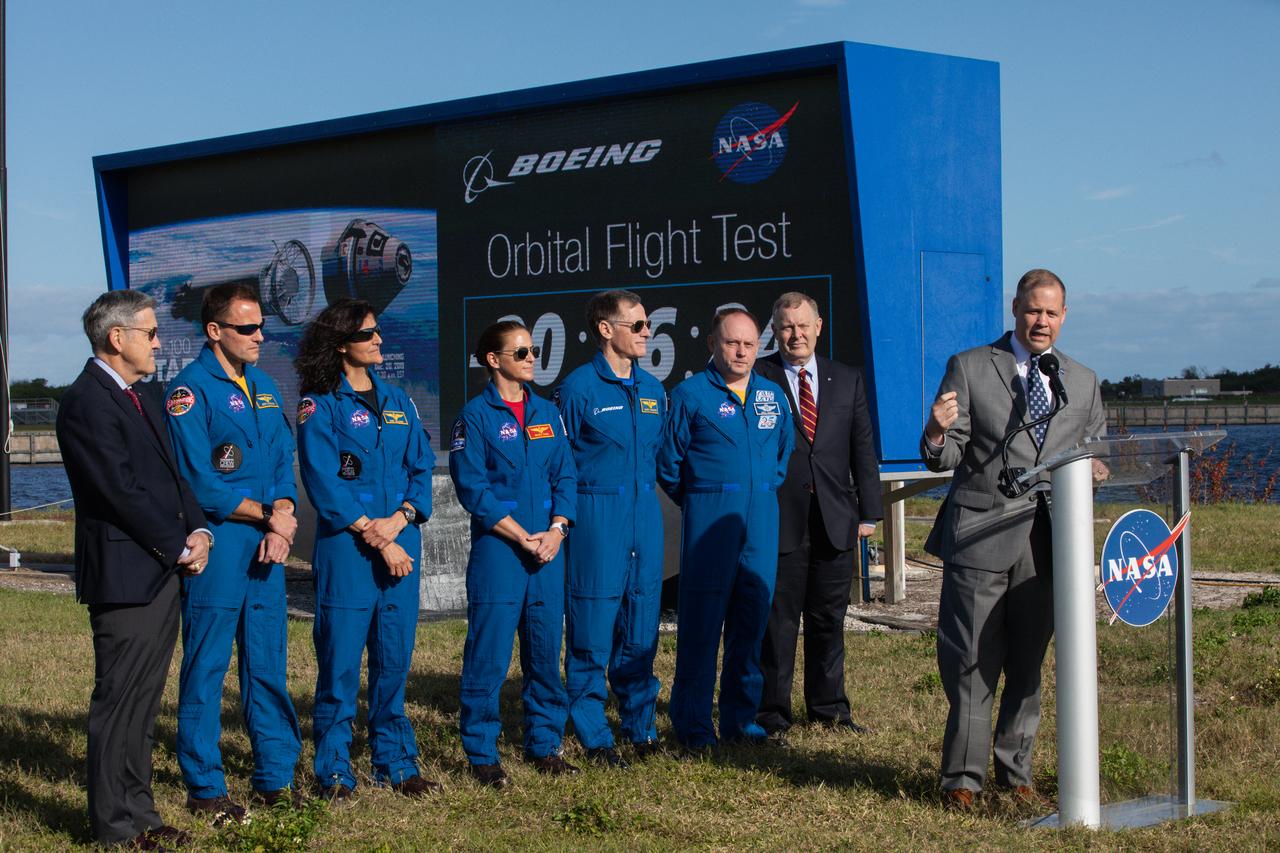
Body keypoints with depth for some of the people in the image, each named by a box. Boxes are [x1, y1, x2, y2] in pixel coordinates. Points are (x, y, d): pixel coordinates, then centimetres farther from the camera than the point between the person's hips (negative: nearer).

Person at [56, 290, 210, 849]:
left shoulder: (139, 400, 18)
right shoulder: (87, 402, -13)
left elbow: (170, 477, 20)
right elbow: (123, 491, -17)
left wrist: (198, 531, 3)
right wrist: (178, 548, -11)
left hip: (161, 574, 9)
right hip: (125, 577, -9)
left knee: (143, 702, 14)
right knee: (119, 702, -2)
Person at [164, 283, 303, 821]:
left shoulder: (262, 387, 14)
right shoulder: (191, 390, -9)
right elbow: (199, 484, -14)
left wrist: (282, 519, -4)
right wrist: (267, 515, -8)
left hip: (265, 549, 7)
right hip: (216, 546, -7)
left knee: (268, 665, 12)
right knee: (206, 669, 0)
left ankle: (275, 777, 21)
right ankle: (205, 789, 9)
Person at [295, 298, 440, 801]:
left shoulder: (397, 401, 15)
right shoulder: (319, 405, -2)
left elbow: (422, 467, 10)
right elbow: (324, 483, -9)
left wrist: (399, 519, -8)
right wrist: (374, 537, -13)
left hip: (401, 546, 5)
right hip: (345, 549, -5)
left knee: (394, 660, 9)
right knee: (340, 662, -3)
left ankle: (395, 763, 19)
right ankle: (334, 772, 6)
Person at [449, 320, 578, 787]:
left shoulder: (546, 413, 13)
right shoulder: (475, 415, -4)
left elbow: (565, 475, 12)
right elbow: (472, 487, -9)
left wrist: (556, 529, -5)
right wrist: (523, 538, -12)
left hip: (548, 551, 5)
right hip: (497, 550, -5)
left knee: (545, 652, 10)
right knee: (489, 656, -3)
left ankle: (544, 745, 21)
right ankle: (482, 754, 6)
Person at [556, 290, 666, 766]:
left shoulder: (652, 389, 11)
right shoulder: (578, 388, -6)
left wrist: (645, 491, 12)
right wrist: (565, 516, -5)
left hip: (645, 517, 6)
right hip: (596, 519, -6)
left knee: (641, 632, 11)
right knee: (592, 635, -1)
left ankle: (640, 728, 21)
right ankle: (594, 738, 8)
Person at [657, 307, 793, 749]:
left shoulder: (773, 396, 12)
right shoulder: (690, 394, -3)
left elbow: (784, 455, 24)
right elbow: (669, 465, 1)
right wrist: (701, 503, 7)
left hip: (761, 521, 5)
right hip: (708, 521, -5)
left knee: (752, 617, 6)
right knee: (701, 619, -4)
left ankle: (740, 717, 16)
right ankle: (693, 724, 2)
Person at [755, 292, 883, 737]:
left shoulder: (847, 379, 11)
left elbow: (863, 449, 11)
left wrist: (868, 512, 6)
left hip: (836, 521, 4)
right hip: (779, 520, -3)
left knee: (829, 619, 11)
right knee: (777, 620, 0)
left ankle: (828, 707, 22)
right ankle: (772, 713, 8)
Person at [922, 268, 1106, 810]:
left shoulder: (1083, 382, 15)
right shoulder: (970, 368, 3)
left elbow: (1097, 455, 19)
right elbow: (944, 459, -2)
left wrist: (1094, 471, -4)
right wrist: (937, 433, -25)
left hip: (1046, 542, 4)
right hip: (981, 538, -4)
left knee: (1027, 664, 11)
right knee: (972, 663, -3)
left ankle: (1015, 771, 22)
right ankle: (962, 777, 5)